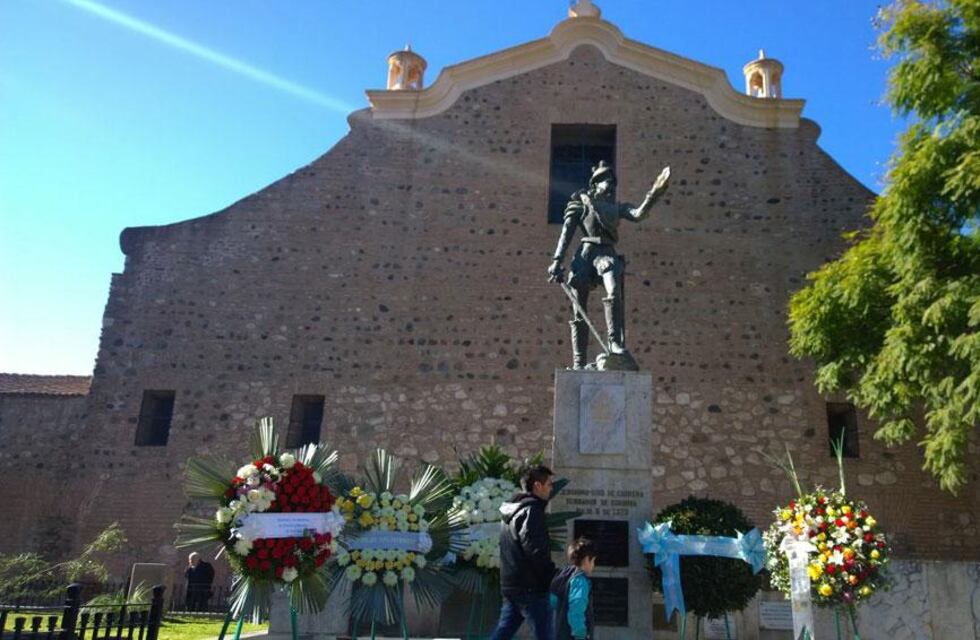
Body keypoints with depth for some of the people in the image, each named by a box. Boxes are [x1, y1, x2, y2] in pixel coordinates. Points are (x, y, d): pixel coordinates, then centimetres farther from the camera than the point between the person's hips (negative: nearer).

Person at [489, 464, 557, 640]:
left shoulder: (511, 510, 16)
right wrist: (550, 572, -10)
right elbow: (535, 550, -24)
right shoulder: (531, 510, -14)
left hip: (510, 585, 9)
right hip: (531, 586, -9)